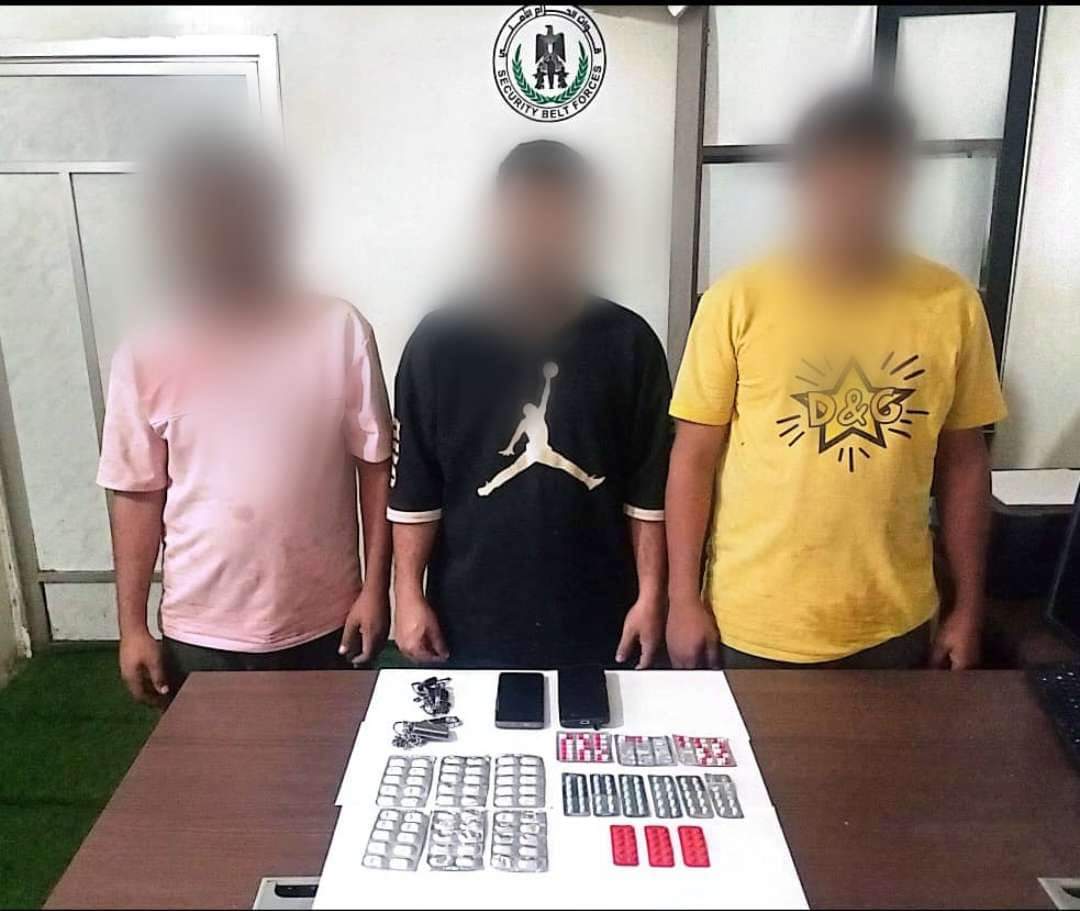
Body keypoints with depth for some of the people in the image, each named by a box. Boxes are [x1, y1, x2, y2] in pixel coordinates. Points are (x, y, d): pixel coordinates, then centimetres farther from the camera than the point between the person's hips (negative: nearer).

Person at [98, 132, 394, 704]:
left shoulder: (340, 331, -11)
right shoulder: (146, 356, -7)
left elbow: (374, 464, -5)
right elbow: (138, 495, -1)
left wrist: (376, 587, -5)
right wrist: (132, 626, 1)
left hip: (323, 622, 0)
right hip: (201, 633, 1)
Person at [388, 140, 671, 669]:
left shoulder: (628, 342, -2)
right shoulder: (440, 342, -5)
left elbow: (649, 487, 0)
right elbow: (413, 486, -2)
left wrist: (651, 595, -2)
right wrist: (408, 595, -3)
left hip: (596, 619, 1)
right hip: (473, 618, 0)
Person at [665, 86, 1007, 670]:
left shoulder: (952, 304, -3)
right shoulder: (739, 300, -11)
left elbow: (963, 462, 4)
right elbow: (693, 458, -7)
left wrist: (969, 608, 6)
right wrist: (684, 599, -7)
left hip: (893, 627, 3)